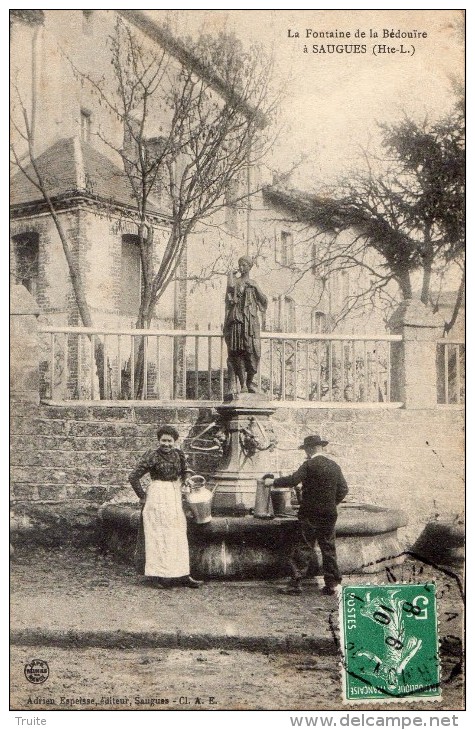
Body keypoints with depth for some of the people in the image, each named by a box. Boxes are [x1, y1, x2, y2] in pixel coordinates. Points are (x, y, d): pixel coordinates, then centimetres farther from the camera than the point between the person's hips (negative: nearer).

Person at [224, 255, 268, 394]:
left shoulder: (253, 284, 18)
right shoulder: (234, 280, 9)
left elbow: (263, 301, 9)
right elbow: (230, 287, -16)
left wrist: (255, 287, -1)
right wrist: (232, 274, -2)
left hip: (251, 321, 2)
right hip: (237, 320, -2)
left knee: (252, 351, -5)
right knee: (237, 351, -7)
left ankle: (250, 381, 8)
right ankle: (242, 384, -6)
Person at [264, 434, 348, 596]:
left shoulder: (309, 465, -11)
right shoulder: (334, 466, 8)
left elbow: (293, 480, -18)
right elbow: (343, 489, 10)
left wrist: (272, 482, -7)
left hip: (310, 513, -6)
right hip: (330, 513, 6)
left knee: (304, 547, -3)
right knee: (328, 547, 11)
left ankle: (295, 583, -3)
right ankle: (331, 584, 13)